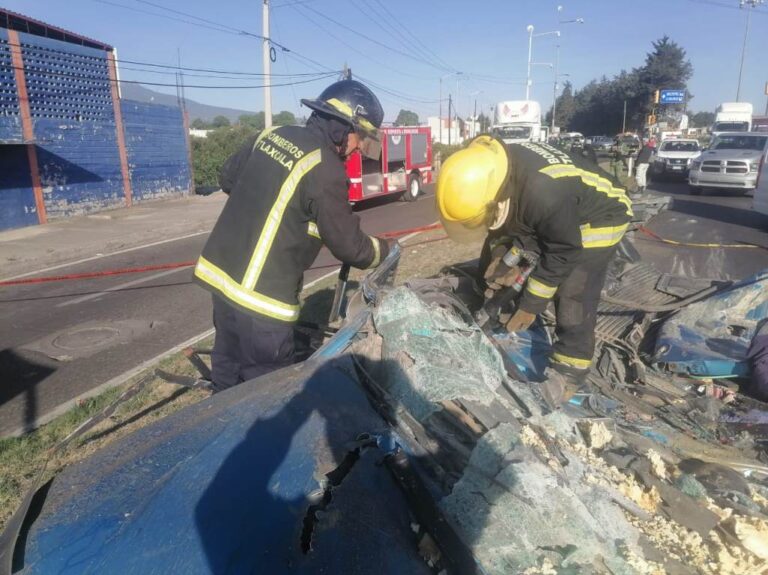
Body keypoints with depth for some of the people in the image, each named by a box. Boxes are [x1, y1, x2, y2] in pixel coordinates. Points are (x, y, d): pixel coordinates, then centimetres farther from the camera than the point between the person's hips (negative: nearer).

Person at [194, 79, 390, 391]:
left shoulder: (272, 134, 7)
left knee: (228, 371, 23)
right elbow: (348, 246, -12)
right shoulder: (325, 170, -17)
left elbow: (228, 177, 20)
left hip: (218, 271, 9)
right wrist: (383, 249, 7)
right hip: (261, 294, -8)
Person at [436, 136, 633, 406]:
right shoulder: (487, 170, -23)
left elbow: (563, 253, -28)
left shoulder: (546, 196, -44)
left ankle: (568, 373, 0)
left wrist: (531, 305, -20)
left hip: (598, 217, -8)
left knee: (573, 296, -16)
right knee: (491, 267, 10)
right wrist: (501, 254, -17)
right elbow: (501, 221, -3)